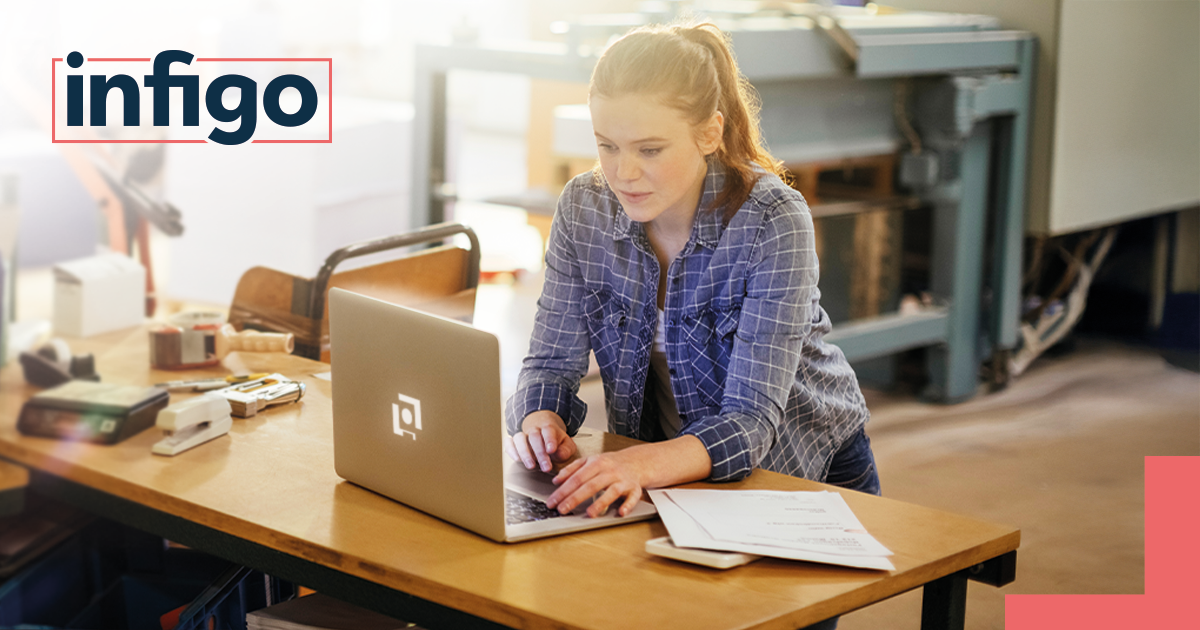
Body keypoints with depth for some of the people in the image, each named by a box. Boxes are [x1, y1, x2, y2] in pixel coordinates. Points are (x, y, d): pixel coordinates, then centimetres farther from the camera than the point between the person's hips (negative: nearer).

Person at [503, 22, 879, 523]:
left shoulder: (773, 223, -23)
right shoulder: (584, 208, -9)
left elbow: (752, 419, -29)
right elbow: (551, 363, -4)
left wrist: (644, 465, -48)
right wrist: (540, 422, -29)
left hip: (810, 476, -3)